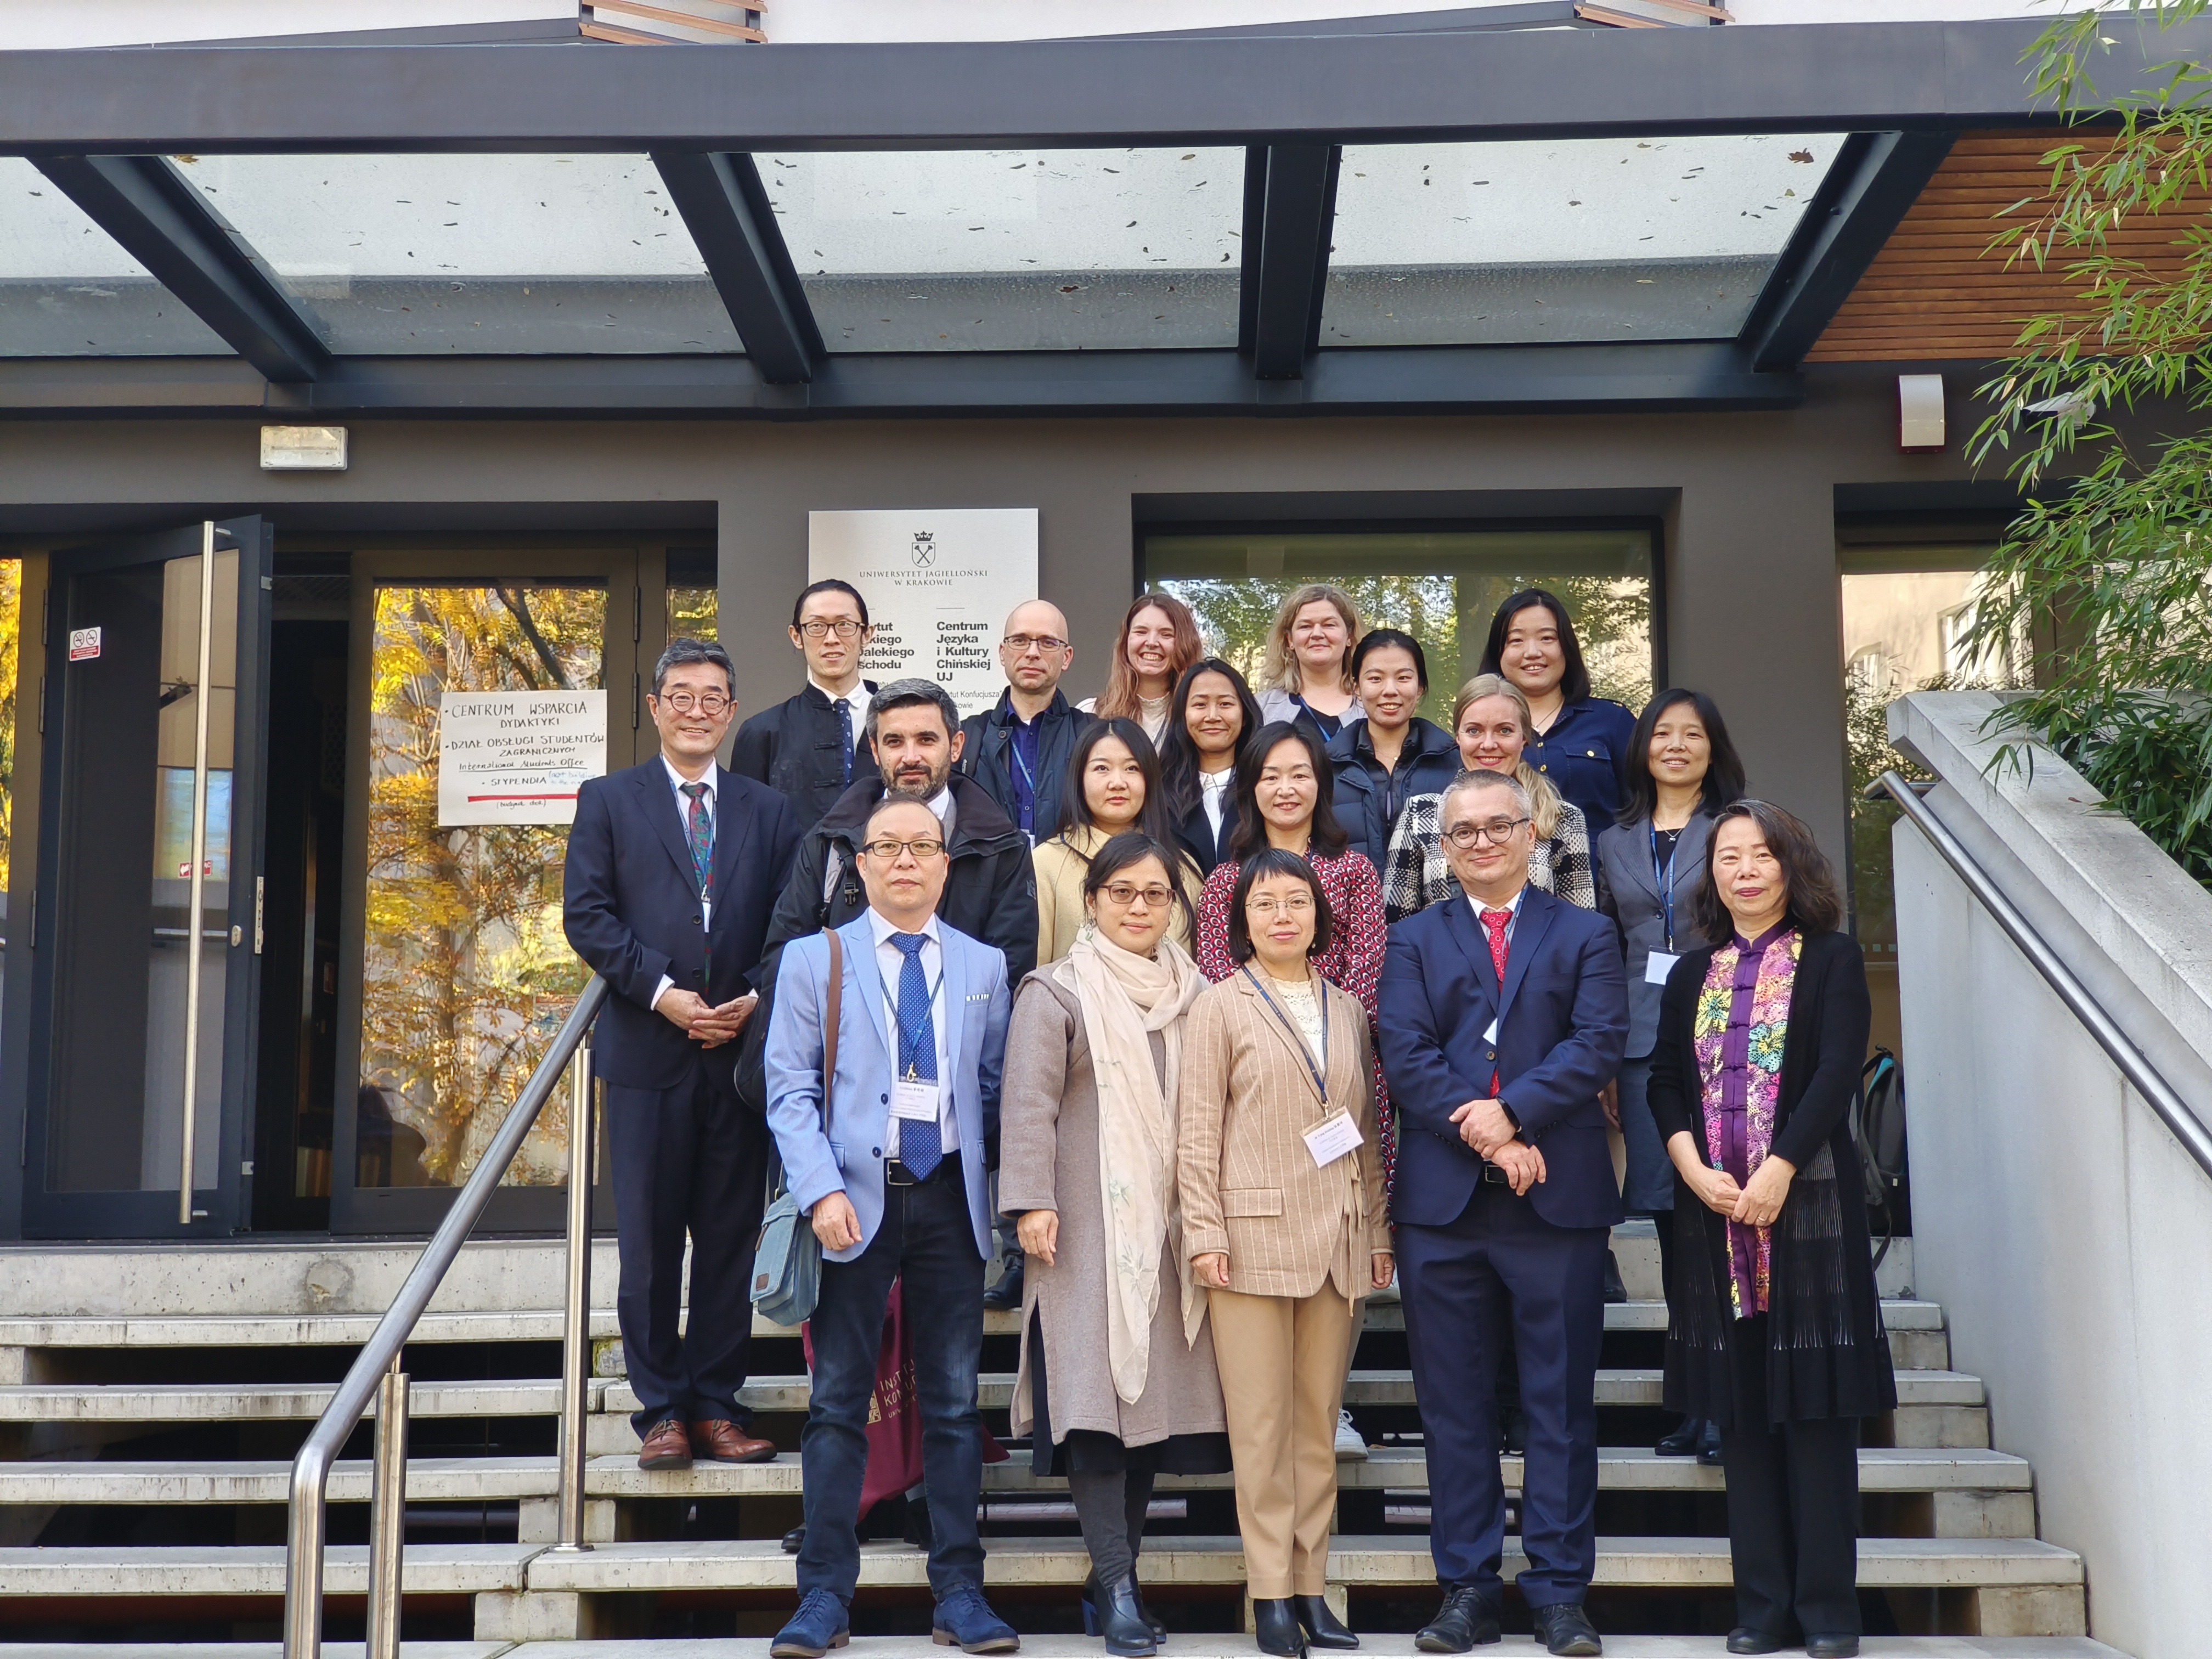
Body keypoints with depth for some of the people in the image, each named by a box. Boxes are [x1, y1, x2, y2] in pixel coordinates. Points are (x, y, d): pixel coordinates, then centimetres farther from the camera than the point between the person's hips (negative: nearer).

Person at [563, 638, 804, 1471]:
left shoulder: (768, 810, 13)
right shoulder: (609, 801, 8)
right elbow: (586, 915, -1)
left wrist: (756, 999, -8)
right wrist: (662, 991, -11)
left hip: (742, 1049, 2)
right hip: (647, 1050, -2)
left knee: (733, 1236, 5)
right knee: (649, 1238, 2)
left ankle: (716, 1405, 14)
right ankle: (661, 1410, 11)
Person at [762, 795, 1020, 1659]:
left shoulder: (984, 965, 12)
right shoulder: (813, 959, 5)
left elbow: (993, 1085, 13)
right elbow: (789, 1089, -1)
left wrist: (991, 1181, 0)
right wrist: (822, 1191, -13)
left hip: (951, 1198, 2)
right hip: (855, 1198, -2)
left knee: (954, 1400, 5)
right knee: (839, 1400, 2)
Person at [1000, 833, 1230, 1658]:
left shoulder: (1192, 993, 15)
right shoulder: (1058, 993, 1)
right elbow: (1029, 1103, -6)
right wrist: (1032, 1201, -15)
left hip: (1169, 1229, 5)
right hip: (1090, 1227, -5)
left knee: (1156, 1392, 5)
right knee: (1097, 1393, -8)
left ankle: (1113, 1577, 15)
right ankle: (1117, 1584, -5)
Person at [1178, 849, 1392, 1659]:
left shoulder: (1348, 1011, 14)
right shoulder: (1221, 1007, 2)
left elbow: (1367, 1130, 15)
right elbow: (1198, 1130, -2)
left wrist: (1379, 1231, 11)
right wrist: (1205, 1233, -9)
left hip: (1338, 1238, 4)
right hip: (1255, 1232, -4)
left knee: (1320, 1419, 7)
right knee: (1262, 1422, -1)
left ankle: (1312, 1586, 14)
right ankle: (1271, 1594, 5)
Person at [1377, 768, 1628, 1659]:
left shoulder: (1585, 935, 10)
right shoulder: (1415, 940, 12)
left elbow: (1598, 1045, -4)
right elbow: (1405, 1056, -1)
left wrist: (1511, 1112, -16)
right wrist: (1485, 1139, -13)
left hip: (1559, 1195, -1)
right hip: (1441, 1198, 1)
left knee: (1561, 1402, 3)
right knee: (1454, 1406, 5)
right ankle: (1466, 1586, 13)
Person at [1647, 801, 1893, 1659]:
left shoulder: (1831, 960, 2)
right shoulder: (1691, 974, 13)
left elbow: (1836, 1073, -8)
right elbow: (1665, 1080, 8)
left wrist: (1775, 1174, -17)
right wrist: (1694, 1169, -9)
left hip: (1807, 1202, -3)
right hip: (1715, 1212, 4)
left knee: (1814, 1405, -2)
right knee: (1741, 1409, 5)